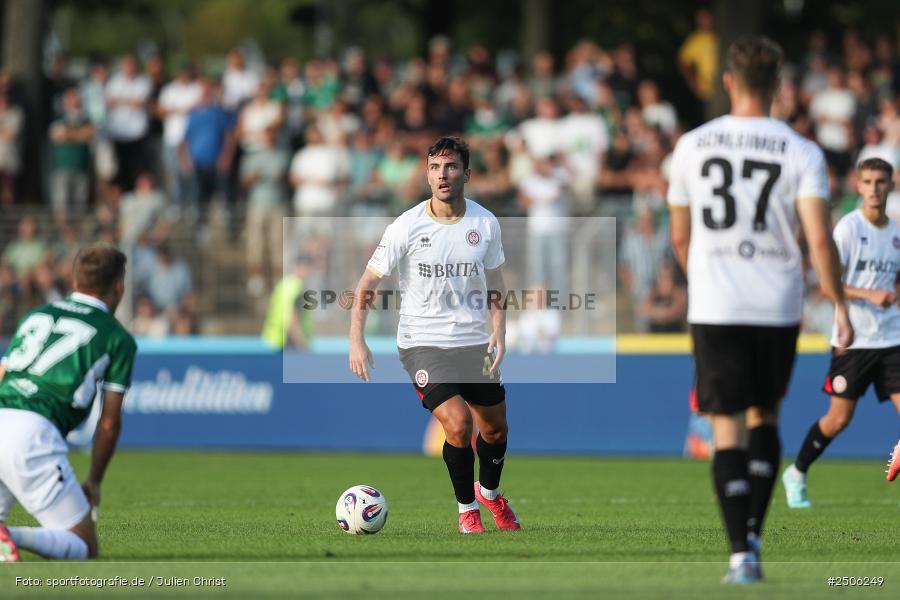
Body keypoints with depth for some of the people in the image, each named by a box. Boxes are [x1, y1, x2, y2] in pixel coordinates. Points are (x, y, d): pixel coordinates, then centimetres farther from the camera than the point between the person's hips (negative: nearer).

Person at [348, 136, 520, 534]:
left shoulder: (485, 223, -2)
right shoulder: (407, 227, -13)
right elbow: (368, 282, -6)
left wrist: (499, 331, 0)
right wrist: (357, 340, -16)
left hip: (473, 342, 4)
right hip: (422, 342, -4)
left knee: (495, 428, 14)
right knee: (458, 423, -21)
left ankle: (489, 492, 45)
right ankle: (466, 508, 2)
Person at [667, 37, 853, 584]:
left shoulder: (693, 145, 2)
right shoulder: (802, 154, -4)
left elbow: (681, 237, 11)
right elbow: (820, 240, -13)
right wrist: (840, 306, -2)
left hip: (714, 308, 0)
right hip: (778, 307, 0)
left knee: (728, 427, 1)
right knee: (765, 416, 20)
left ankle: (741, 555, -10)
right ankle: (753, 536, 17)